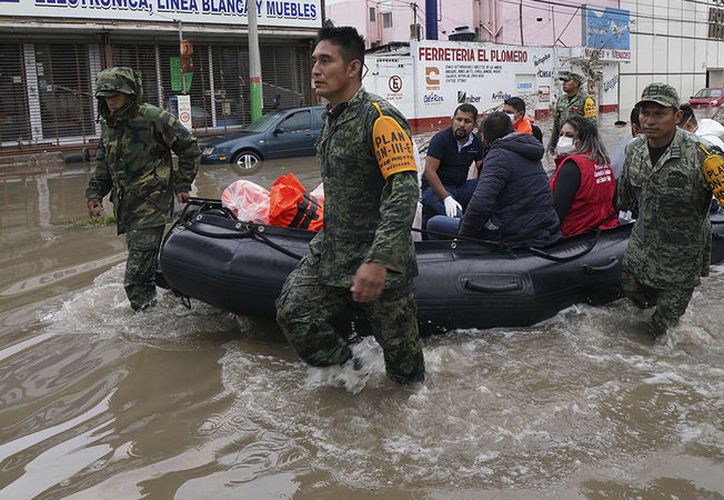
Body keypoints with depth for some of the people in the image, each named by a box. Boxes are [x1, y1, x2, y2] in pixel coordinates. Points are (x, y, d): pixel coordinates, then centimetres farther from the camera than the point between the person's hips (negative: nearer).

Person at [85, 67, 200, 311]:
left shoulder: (155, 118, -10)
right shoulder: (108, 124, 12)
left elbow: (190, 149, -3)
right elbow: (103, 162, 24)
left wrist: (182, 185, -4)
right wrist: (94, 193, 13)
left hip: (151, 205, -7)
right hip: (125, 206, 7)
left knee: (136, 277, -13)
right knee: (143, 265, 14)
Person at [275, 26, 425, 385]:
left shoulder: (380, 118, -18)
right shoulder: (332, 118, 11)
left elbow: (405, 190, -27)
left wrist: (379, 260, -36)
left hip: (376, 261, -8)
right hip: (329, 253, 8)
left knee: (399, 348, 5)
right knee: (292, 313, 1)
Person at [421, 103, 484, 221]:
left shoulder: (476, 142, 6)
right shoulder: (440, 139, -13)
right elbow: (429, 171, -20)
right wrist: (447, 198, -30)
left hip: (461, 186, 7)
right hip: (435, 188, -7)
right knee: (455, 214, -34)